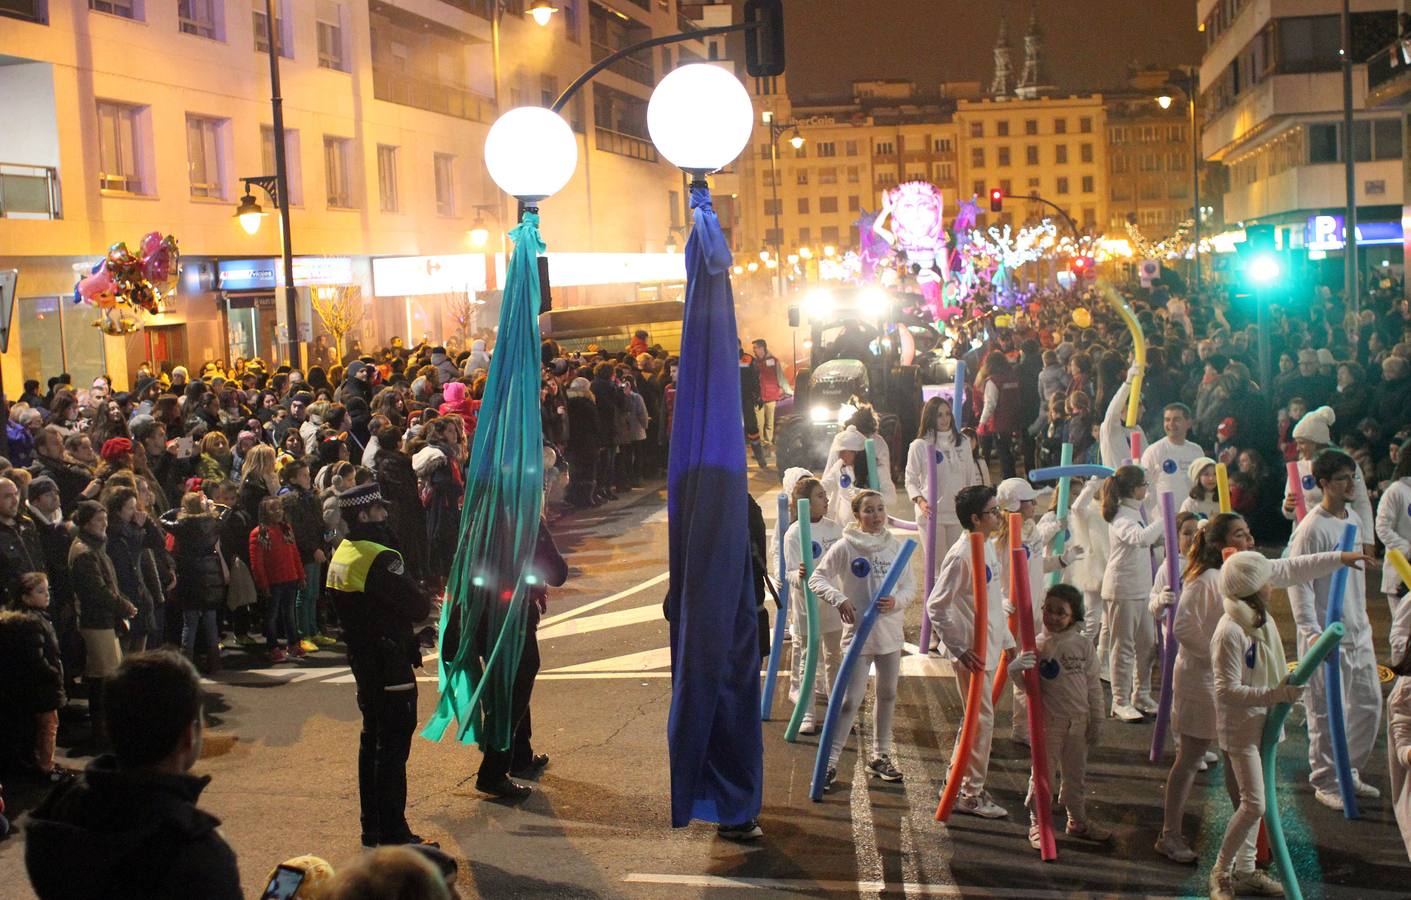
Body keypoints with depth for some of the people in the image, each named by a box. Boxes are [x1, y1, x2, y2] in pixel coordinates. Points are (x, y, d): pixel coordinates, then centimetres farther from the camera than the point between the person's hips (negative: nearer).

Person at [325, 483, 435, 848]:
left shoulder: (341, 556, 8)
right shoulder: (379, 558, -22)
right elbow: (417, 607, -22)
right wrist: (424, 596, 1)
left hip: (361, 659, 10)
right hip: (389, 663, -10)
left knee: (373, 739, 18)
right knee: (394, 745, -3)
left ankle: (372, 828, 26)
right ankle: (393, 834, 1)